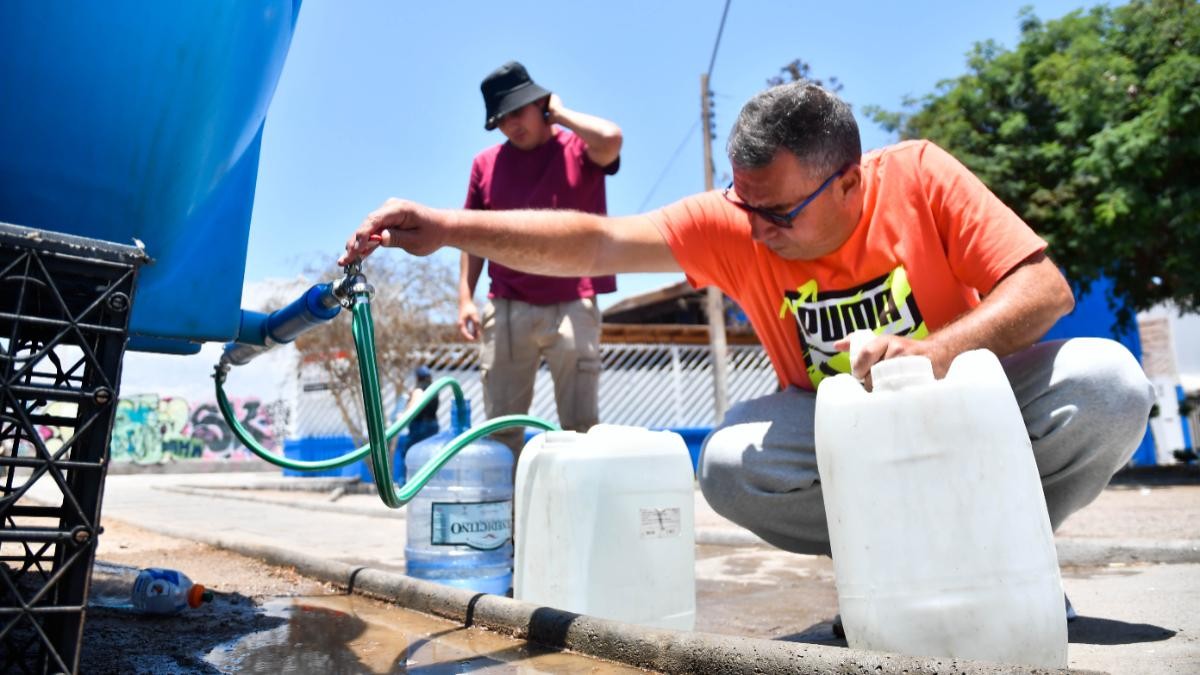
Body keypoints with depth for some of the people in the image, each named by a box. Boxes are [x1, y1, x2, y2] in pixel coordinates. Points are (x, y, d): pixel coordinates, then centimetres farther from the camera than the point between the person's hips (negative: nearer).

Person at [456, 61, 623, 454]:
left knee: (581, 425, 1)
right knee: (500, 426, 6)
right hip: (505, 310, 3)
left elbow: (610, 139, -22)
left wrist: (560, 114, -6)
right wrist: (465, 298, 6)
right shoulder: (486, 163, 11)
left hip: (572, 307, -3)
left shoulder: (579, 149, 2)